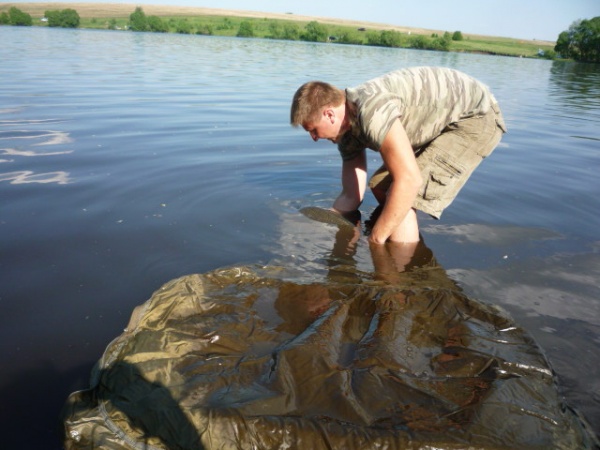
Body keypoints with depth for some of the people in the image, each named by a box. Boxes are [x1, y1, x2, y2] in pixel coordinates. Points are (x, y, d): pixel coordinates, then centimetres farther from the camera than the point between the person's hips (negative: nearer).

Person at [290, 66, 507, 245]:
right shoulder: (346, 129, -1)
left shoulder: (371, 109, -31)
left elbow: (409, 181, -34)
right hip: (450, 123, 10)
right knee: (381, 187, 12)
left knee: (402, 199, -19)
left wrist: (374, 240, -26)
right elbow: (352, 196, 4)